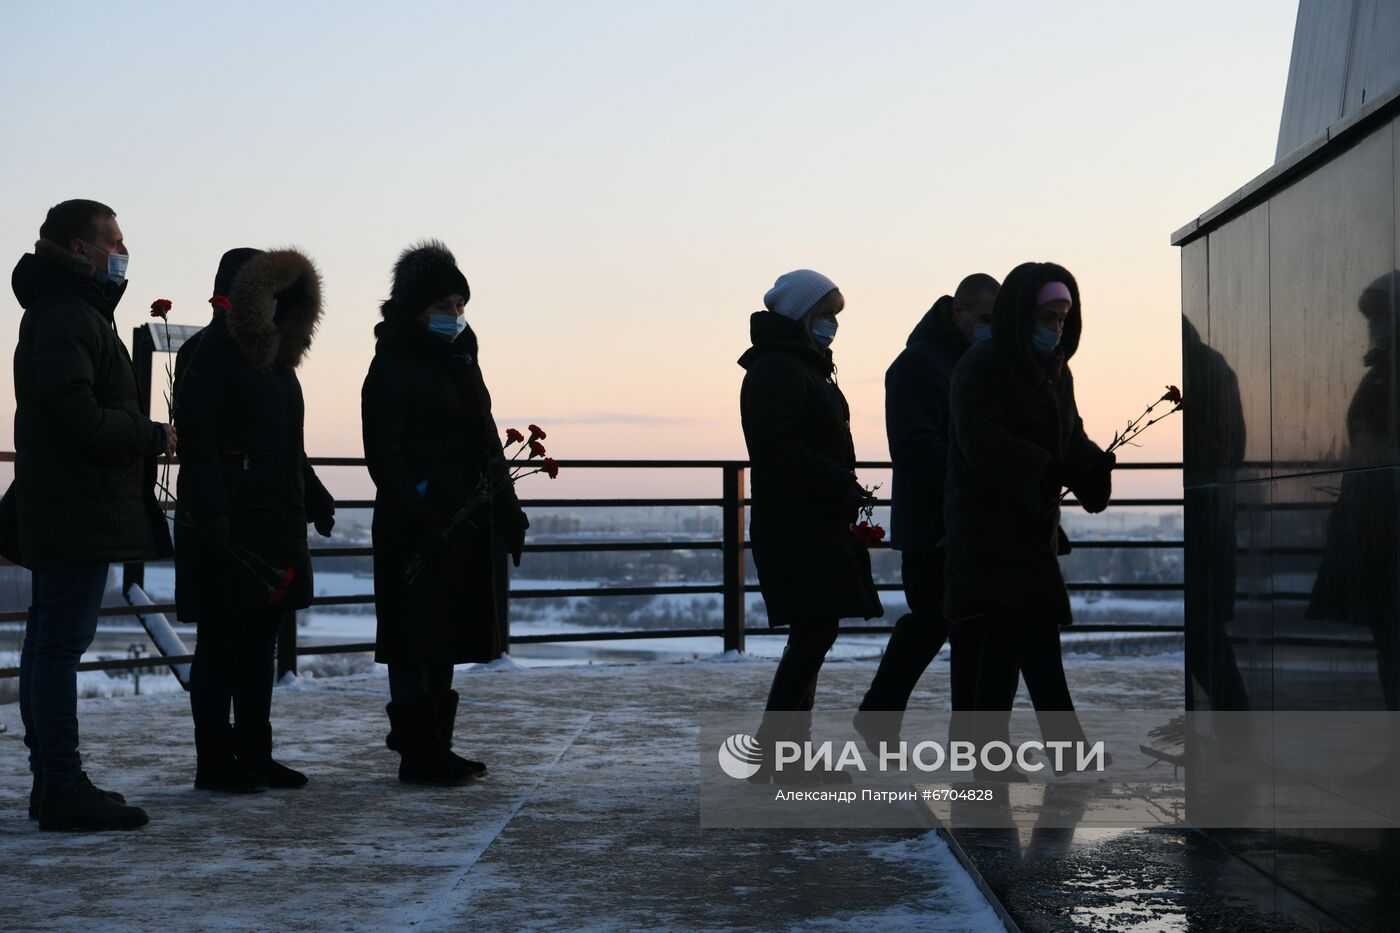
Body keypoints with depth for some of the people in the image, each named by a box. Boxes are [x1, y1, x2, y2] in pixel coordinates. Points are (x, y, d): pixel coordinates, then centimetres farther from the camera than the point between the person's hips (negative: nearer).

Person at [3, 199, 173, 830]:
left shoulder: (74, 313, 22)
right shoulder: (67, 318, -13)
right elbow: (84, 418, -22)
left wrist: (143, 437, 7)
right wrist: (156, 436, -10)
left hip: (65, 511, 11)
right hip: (79, 510, -11)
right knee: (62, 641, -10)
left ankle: (52, 779, 19)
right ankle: (62, 789, -9)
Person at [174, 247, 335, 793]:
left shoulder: (274, 355, 17)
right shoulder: (209, 353, -10)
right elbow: (196, 438, -18)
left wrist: (315, 500, 20)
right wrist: (211, 513, -25)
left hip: (275, 522, 9)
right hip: (226, 524, -9)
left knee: (260, 642, 12)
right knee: (222, 643, -3)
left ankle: (254, 753, 19)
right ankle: (214, 762, 3)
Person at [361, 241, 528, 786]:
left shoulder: (460, 361, 17)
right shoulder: (394, 366, -8)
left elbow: (486, 443, 20)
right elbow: (382, 453, -16)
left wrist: (507, 510, 14)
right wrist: (415, 513, -24)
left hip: (462, 523, 9)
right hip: (417, 528, -8)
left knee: (444, 639, 13)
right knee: (418, 641, -4)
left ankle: (431, 746, 22)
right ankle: (421, 755, 0)